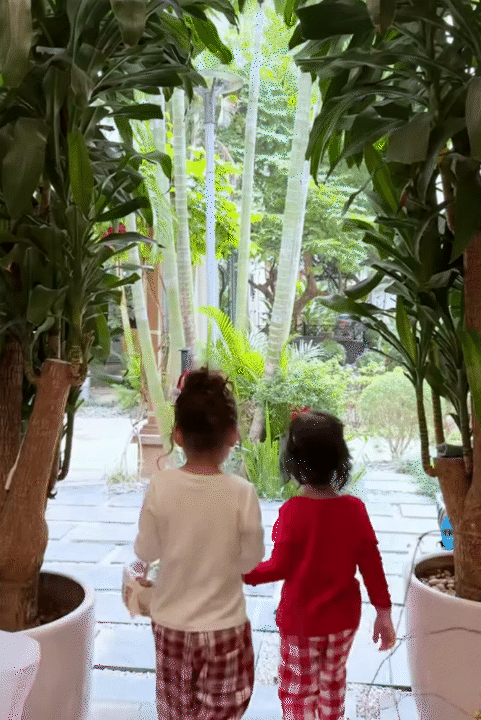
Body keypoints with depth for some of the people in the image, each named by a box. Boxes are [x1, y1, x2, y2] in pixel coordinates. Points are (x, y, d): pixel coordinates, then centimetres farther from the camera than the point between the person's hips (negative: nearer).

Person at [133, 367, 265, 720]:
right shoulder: (242, 492, -20)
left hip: (171, 622, 2)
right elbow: (251, 559, -10)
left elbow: (145, 551, -6)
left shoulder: (160, 487, -17)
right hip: (223, 625, -2)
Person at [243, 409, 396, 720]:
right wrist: (384, 612, 3)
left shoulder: (293, 511, -23)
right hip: (344, 619, 4)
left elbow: (280, 567, -18)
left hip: (301, 620, -4)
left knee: (298, 692, 14)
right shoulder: (355, 509, -12)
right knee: (333, 682, 25)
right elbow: (371, 564, -7)